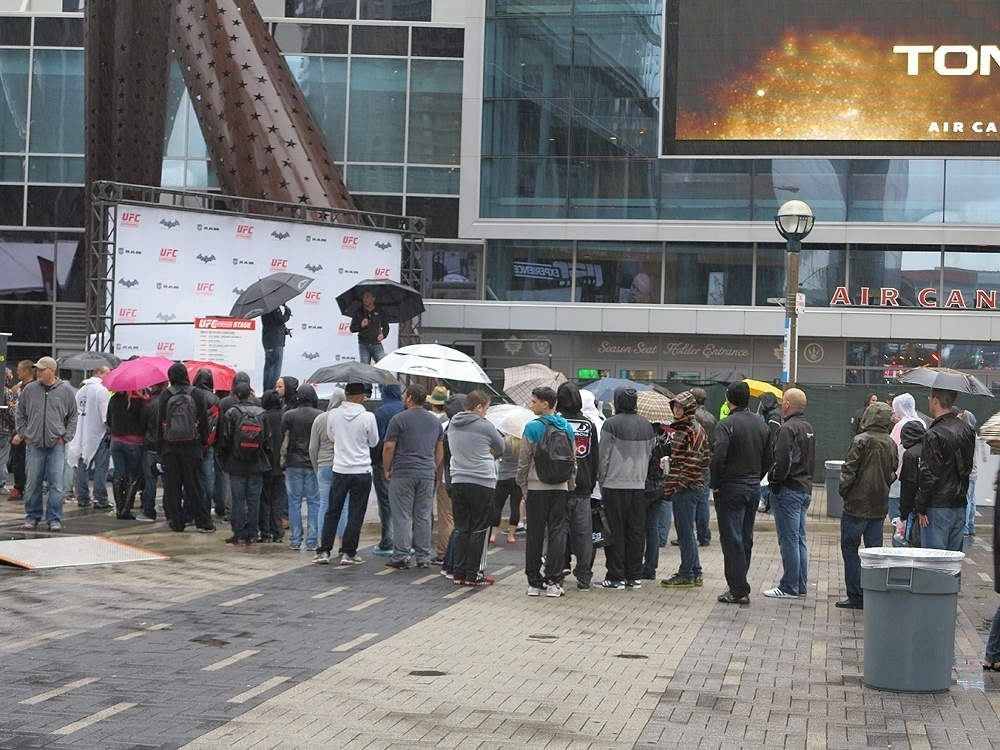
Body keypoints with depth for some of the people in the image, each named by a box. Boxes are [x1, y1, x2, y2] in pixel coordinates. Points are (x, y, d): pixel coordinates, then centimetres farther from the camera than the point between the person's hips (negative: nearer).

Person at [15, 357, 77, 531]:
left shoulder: (66, 391, 3)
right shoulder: (29, 390, 5)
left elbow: (73, 417, 10)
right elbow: (20, 414, 14)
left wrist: (66, 437, 2)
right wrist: (23, 434, 6)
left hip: (57, 445, -1)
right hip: (34, 445, 1)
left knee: (56, 484, -2)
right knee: (32, 483, 6)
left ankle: (54, 519, 4)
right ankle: (32, 517, 18)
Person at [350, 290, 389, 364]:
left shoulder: (379, 312, 9)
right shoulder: (359, 313, 8)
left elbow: (386, 327, 16)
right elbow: (352, 329, 8)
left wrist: (383, 335, -3)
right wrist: (360, 326, -11)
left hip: (377, 345, 0)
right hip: (364, 346, 0)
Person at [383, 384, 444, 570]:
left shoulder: (399, 419, -6)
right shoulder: (435, 421, 12)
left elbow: (389, 447, -8)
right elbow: (440, 449, 17)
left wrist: (387, 469, 3)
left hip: (403, 474, -5)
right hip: (427, 475, 5)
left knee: (402, 517, -1)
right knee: (423, 516, 8)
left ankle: (401, 557, -2)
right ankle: (424, 557, 10)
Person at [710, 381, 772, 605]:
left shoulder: (726, 425, -15)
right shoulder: (761, 424, 8)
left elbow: (718, 457, -23)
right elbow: (769, 458, 12)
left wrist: (715, 483, -11)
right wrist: (755, 478, 16)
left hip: (731, 488, -7)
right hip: (754, 487, 7)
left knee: (732, 540, -3)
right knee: (746, 538, 14)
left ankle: (738, 590, -3)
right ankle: (739, 586, 20)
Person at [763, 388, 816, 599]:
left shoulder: (788, 428, -17)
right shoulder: (809, 428, 14)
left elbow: (782, 461, -22)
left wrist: (774, 481, -8)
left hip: (788, 490, -9)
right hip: (805, 489, 9)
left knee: (788, 539, -5)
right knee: (799, 538, 14)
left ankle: (789, 587, -1)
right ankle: (800, 585, 18)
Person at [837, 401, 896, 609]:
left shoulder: (862, 441, -13)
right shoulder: (891, 444, 6)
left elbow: (849, 470, -13)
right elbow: (893, 472, 13)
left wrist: (843, 491, 0)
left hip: (858, 504, -6)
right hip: (880, 506, 6)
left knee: (850, 548, 1)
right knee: (875, 549, 11)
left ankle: (856, 596, -2)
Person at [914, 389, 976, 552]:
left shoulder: (934, 435, -16)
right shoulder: (967, 431, 8)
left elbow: (929, 475, -17)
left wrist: (921, 508, -11)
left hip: (938, 507, -8)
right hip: (960, 505, 8)